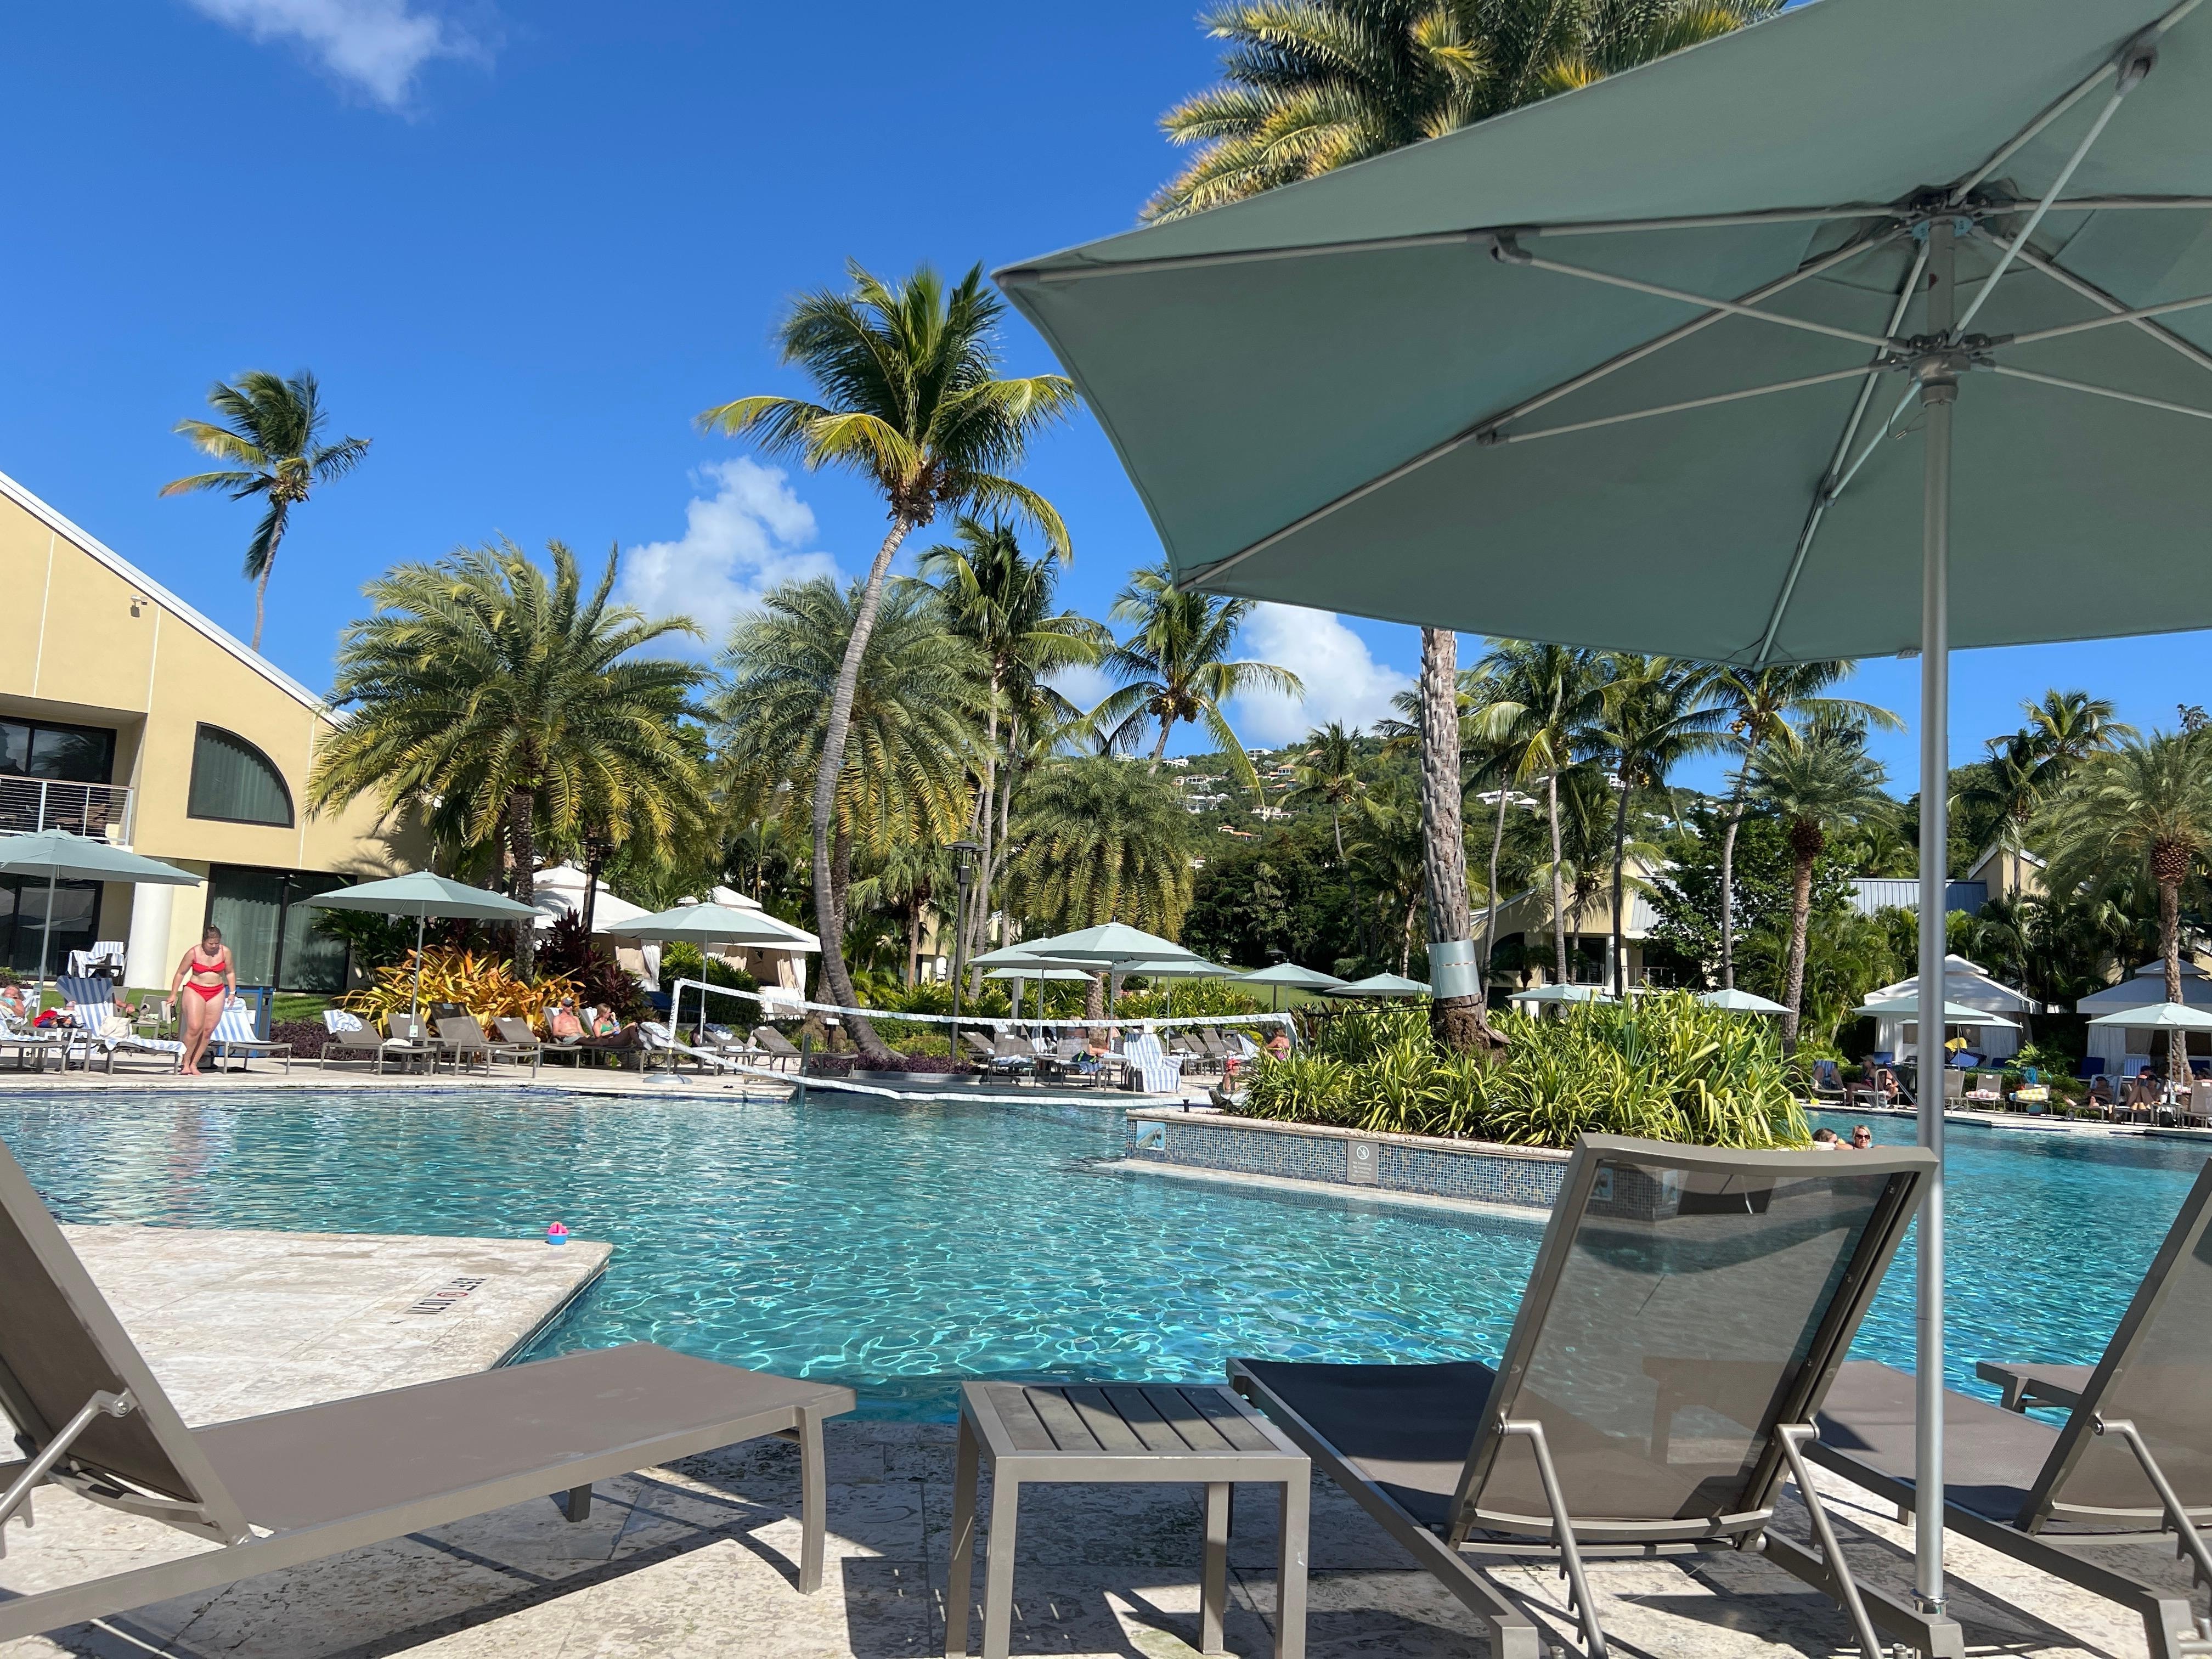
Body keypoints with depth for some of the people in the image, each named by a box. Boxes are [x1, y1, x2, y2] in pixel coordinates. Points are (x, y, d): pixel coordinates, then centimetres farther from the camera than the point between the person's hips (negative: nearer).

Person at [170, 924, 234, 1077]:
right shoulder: (194, 953, -7)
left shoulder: (225, 952, 0)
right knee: (195, 1027, -15)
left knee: (208, 1030, -2)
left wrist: (232, 992, 9)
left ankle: (194, 1064, 6)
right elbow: (181, 973, 3)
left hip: (217, 993, 3)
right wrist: (174, 994, 3)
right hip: (195, 991, -3)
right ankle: (185, 1063, -2)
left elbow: (230, 973, 14)